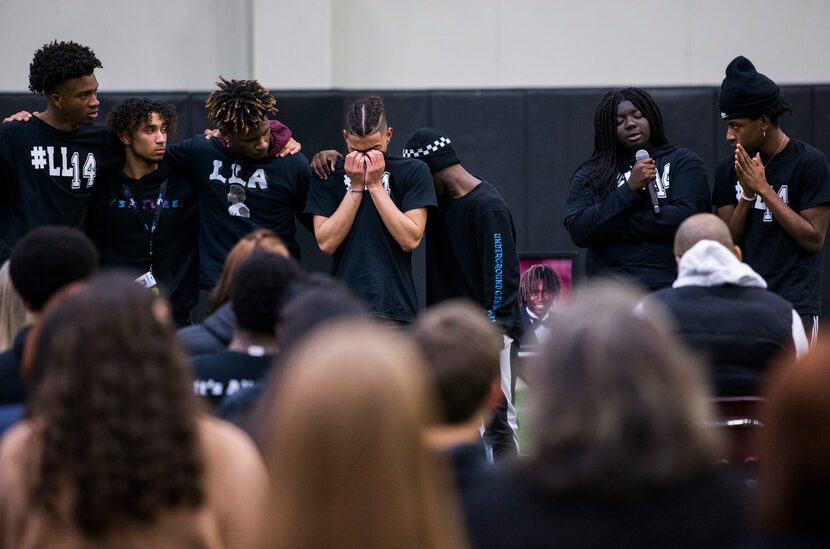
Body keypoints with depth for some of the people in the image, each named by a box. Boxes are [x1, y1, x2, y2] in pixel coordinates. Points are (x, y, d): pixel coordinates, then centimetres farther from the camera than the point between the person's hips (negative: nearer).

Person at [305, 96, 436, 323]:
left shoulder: (413, 172, 4)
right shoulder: (328, 175, 8)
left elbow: (410, 239, -6)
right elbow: (326, 242, -2)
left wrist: (375, 185, -8)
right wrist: (356, 187, -6)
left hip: (395, 307, -1)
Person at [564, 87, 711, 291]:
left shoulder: (682, 162, 8)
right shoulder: (590, 174, 12)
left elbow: (688, 217, -8)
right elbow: (579, 231, -2)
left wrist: (610, 226, -5)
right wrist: (630, 189, -10)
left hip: (670, 287, -1)